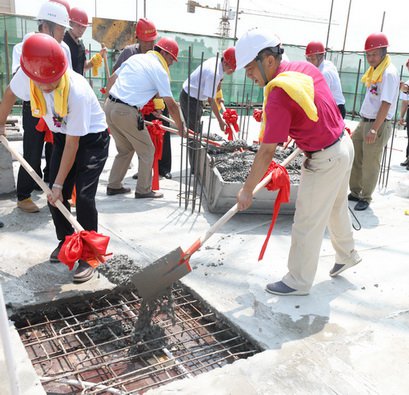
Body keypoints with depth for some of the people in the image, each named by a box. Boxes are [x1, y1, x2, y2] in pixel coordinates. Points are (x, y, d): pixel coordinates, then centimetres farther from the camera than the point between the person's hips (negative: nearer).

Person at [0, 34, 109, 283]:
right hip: (63, 134, 6)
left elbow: (73, 144, -29)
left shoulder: (77, 92, -36)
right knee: (55, 196, 3)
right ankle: (65, 241, 26)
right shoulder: (26, 76, -20)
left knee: (83, 195, -16)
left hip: (92, 138, -6)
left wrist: (59, 183, -24)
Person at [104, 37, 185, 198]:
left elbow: (112, 79, 20)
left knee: (125, 149, 23)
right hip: (126, 112, -8)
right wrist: (180, 127, 9)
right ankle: (143, 190, 17)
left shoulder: (135, 57, 17)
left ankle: (113, 186, 28)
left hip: (109, 106, 8)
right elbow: (171, 105, -3)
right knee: (147, 151, 9)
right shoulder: (159, 70, -4)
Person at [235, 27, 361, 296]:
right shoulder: (306, 67, -1)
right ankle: (347, 255, 49)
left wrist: (247, 190, -15)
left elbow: (267, 153, -24)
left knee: (307, 224, 3)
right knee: (336, 206, 28)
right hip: (344, 144, 10)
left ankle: (299, 282, 19)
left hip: (325, 160, -9)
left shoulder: (278, 97, -26)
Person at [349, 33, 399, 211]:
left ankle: (365, 198, 14)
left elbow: (386, 104, -20)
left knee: (370, 165, 0)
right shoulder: (374, 71, 12)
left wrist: (374, 129, -24)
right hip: (364, 122, 9)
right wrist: (365, 124, 18)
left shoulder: (389, 73, -15)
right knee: (353, 158, 13)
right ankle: (355, 192, 27)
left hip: (378, 125, -9)